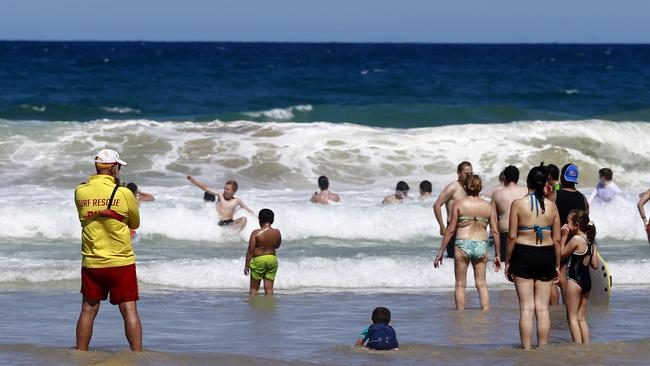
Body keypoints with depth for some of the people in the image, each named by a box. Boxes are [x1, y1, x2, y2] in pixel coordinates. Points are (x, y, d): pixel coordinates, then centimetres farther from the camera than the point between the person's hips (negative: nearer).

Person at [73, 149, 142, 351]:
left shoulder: (80, 192, -1)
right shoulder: (124, 194, -10)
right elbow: (135, 223, 5)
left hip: (91, 263, 3)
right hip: (121, 262, -3)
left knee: (88, 310, 11)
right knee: (129, 310, 0)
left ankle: (80, 353, 15)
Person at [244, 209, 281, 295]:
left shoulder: (256, 233, -14)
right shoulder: (277, 233, -2)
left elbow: (250, 250, -12)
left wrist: (246, 265, -6)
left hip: (258, 260, -4)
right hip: (272, 259, 4)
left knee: (254, 288, 7)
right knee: (269, 288, 7)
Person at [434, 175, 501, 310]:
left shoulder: (459, 204, -2)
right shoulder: (488, 206, 5)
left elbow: (451, 230, -3)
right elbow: (495, 232, 4)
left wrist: (441, 251, 3)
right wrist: (497, 255, 12)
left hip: (463, 244, -2)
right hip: (481, 246, 2)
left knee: (460, 284, 7)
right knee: (481, 284, 10)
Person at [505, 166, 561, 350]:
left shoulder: (518, 204, -6)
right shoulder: (551, 206, 2)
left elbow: (512, 236, -7)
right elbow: (556, 239, 4)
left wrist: (507, 262, 2)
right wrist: (557, 265, 13)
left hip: (523, 254, -2)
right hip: (546, 255, 2)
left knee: (526, 307, 0)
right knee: (542, 308, 7)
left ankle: (526, 351, -2)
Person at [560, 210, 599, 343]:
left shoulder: (576, 239, -13)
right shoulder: (590, 240, 9)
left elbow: (562, 254, -4)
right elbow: (595, 265, 10)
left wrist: (564, 236, 0)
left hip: (574, 280, -8)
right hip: (587, 281, 8)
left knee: (572, 316, -2)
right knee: (582, 318, 13)